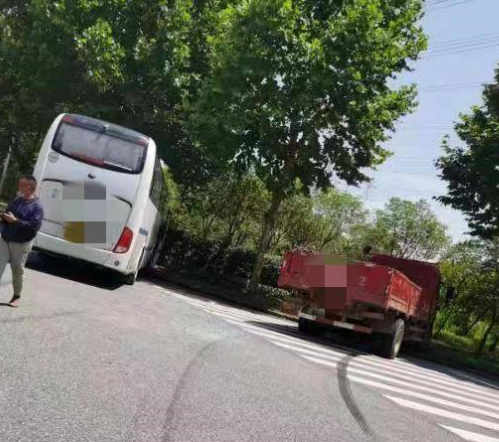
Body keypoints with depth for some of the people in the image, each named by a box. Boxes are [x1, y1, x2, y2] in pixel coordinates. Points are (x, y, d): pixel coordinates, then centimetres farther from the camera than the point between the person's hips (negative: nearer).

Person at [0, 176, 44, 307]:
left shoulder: (36, 207, -12)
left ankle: (16, 296, 25)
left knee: (18, 271, 7)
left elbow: (34, 226, -21)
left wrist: (15, 221, -24)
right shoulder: (16, 201, 10)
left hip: (21, 244, -5)